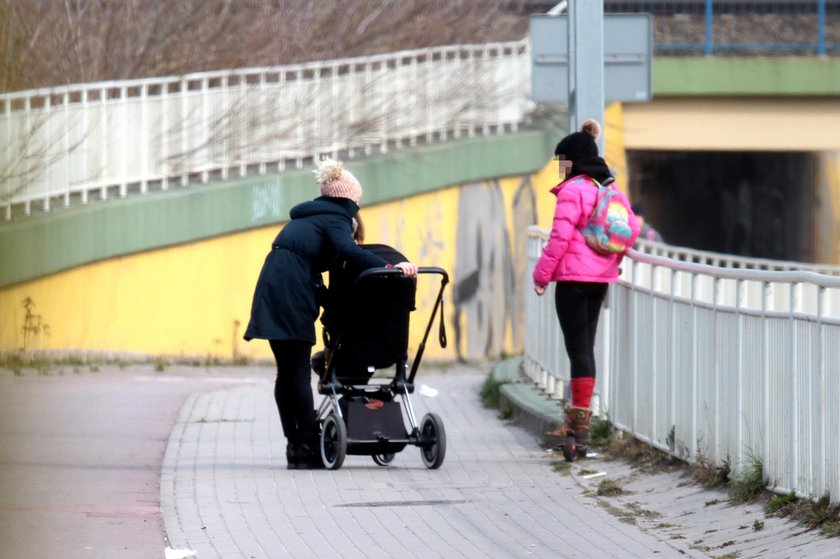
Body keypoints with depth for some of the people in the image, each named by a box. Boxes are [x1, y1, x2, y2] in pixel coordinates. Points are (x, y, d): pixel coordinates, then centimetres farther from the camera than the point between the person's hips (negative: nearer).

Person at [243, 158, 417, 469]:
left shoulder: (307, 216, 26)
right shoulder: (335, 218, 0)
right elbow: (348, 251, -20)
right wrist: (389, 267, -27)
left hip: (272, 289, 8)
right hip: (292, 291, -8)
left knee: (287, 371, 9)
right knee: (299, 371, -7)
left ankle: (295, 447, 9)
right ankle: (307, 449, -8)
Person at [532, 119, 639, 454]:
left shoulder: (573, 190, -12)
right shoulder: (610, 189, 12)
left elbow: (560, 237, -16)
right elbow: (632, 230, 14)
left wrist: (542, 274, -8)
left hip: (574, 276, -8)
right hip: (601, 277, 8)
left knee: (578, 348, -6)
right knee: (585, 347, 14)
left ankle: (580, 423, -7)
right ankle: (577, 420, 19)